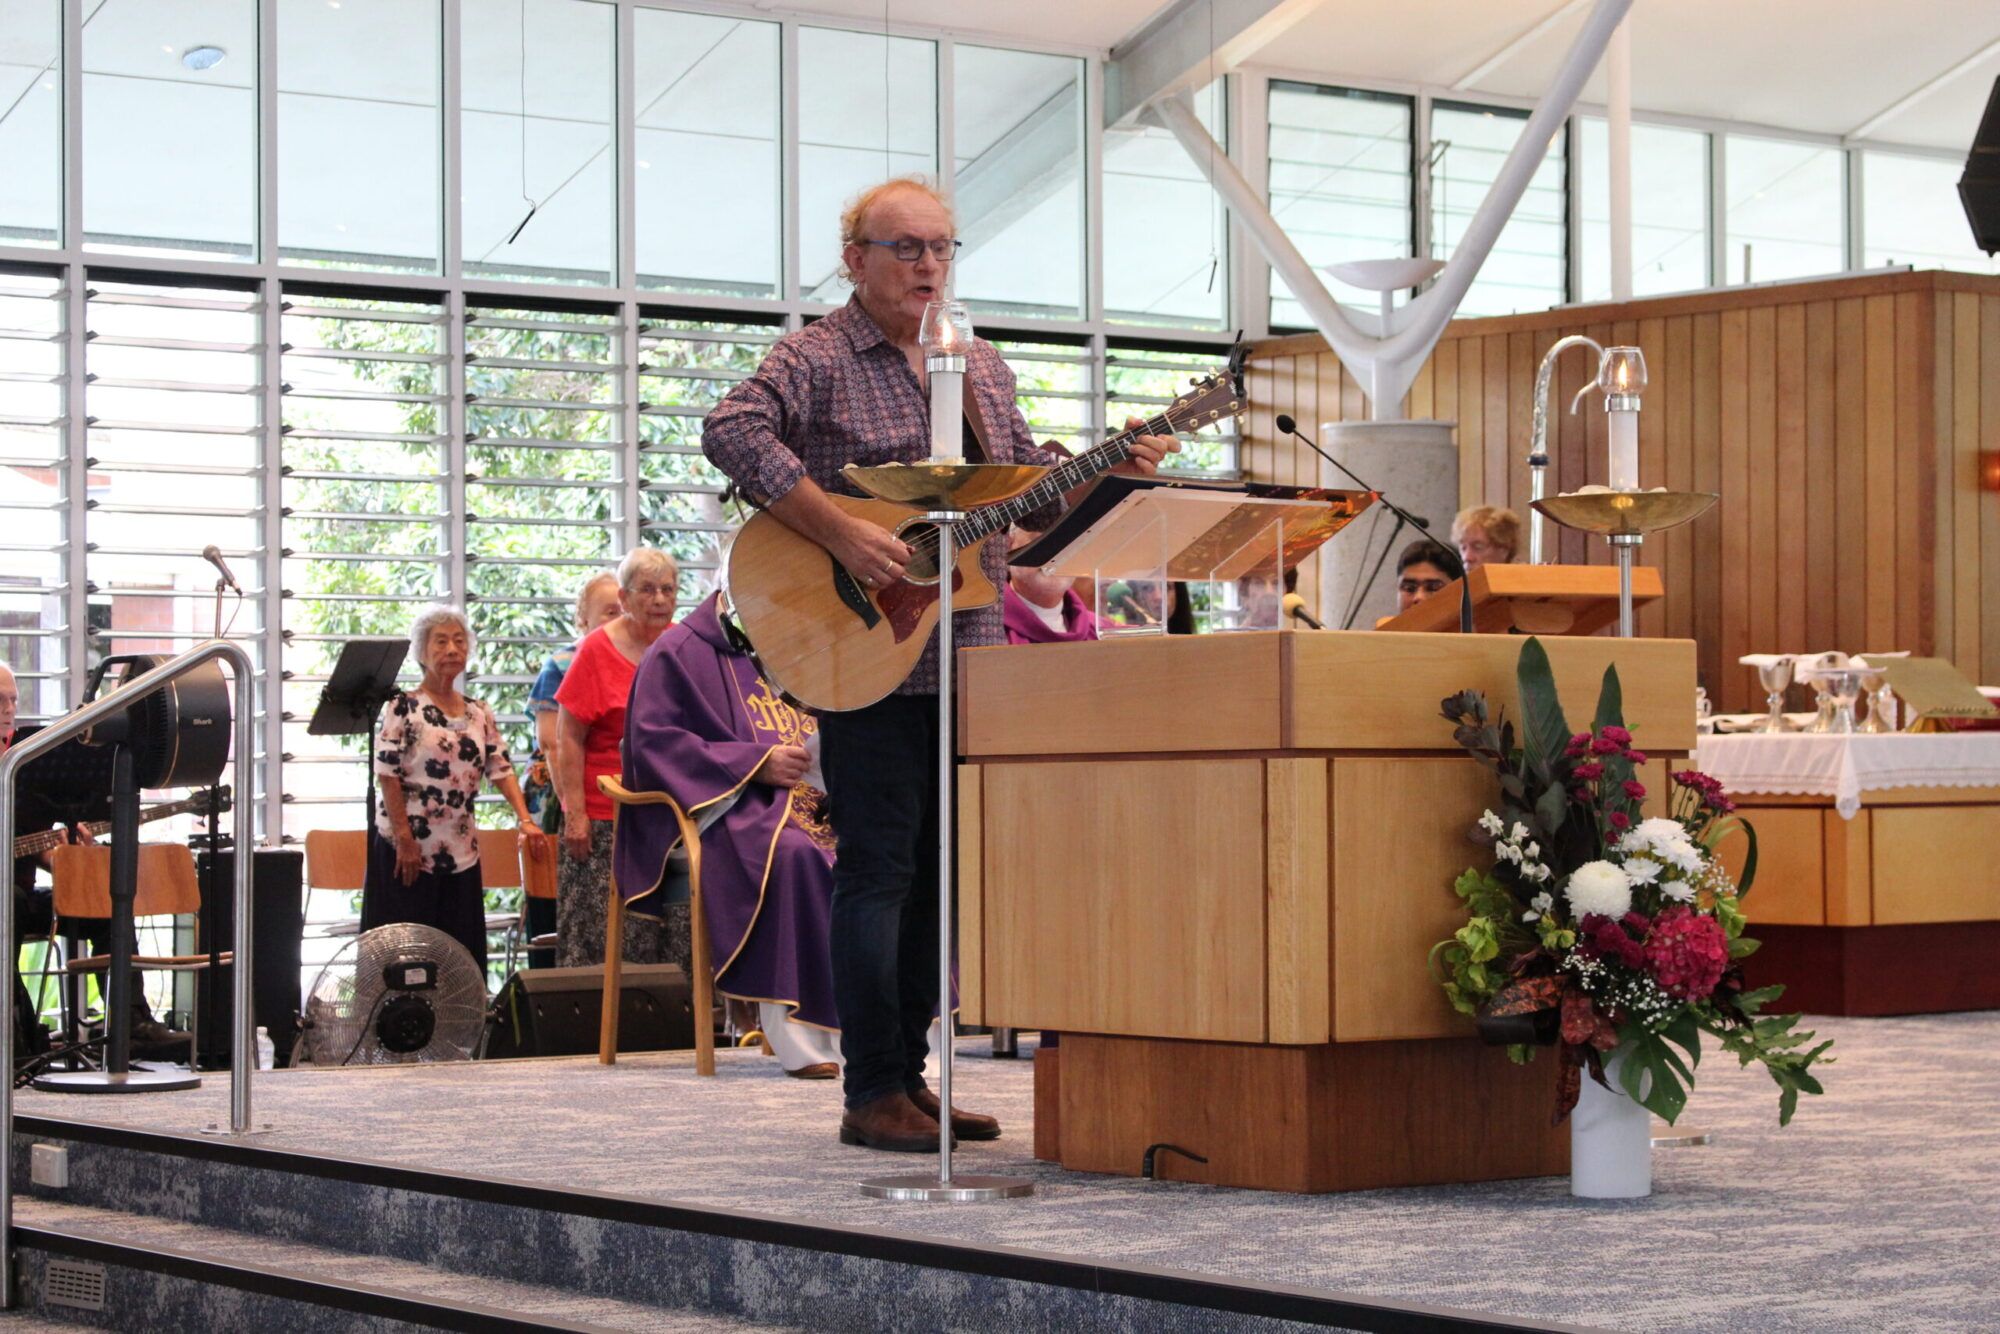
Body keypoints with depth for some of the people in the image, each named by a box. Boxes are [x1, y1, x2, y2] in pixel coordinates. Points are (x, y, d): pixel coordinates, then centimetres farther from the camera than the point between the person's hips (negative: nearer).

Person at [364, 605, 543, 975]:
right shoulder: (403, 707, -5)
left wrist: (525, 820, -3)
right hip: (407, 852, -5)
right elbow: (387, 775, -9)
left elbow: (500, 769, 10)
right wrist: (404, 838, -14)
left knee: (462, 953, 5)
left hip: (460, 853, 5)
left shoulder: (479, 713, 12)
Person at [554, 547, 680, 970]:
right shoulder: (597, 650, -2)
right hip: (609, 820, -4)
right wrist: (575, 812, -12)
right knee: (609, 939, -6)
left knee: (678, 934, 1)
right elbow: (569, 738, -5)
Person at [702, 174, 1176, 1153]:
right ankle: (873, 1092, -1)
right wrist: (842, 534, -27)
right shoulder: (818, 359, -5)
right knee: (877, 869, -6)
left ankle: (909, 1076, 18)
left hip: (969, 655, 7)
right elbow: (732, 430, -22)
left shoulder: (981, 367, 17)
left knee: (937, 871, 10)